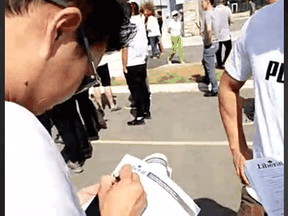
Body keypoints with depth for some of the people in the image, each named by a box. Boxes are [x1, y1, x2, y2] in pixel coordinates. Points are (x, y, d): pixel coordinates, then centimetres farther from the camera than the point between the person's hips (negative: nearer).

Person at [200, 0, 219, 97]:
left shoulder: (207, 14, -20)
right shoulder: (214, 12, 9)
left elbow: (209, 29, -36)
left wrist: (209, 41, -24)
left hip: (209, 45, -10)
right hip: (215, 43, 10)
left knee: (210, 68, 0)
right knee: (205, 61, 29)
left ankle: (214, 90, 9)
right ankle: (207, 79, 47)